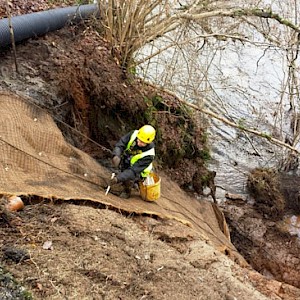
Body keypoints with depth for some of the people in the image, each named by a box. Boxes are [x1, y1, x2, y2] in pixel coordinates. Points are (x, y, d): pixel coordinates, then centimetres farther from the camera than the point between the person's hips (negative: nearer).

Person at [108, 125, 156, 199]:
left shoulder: (149, 154, -33)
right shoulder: (133, 134, -23)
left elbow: (134, 171, -36)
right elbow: (120, 144, -23)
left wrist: (118, 178, -44)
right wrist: (116, 156, -44)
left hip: (138, 171, -6)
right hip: (125, 161, 6)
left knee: (129, 178, -31)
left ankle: (127, 191, 2)